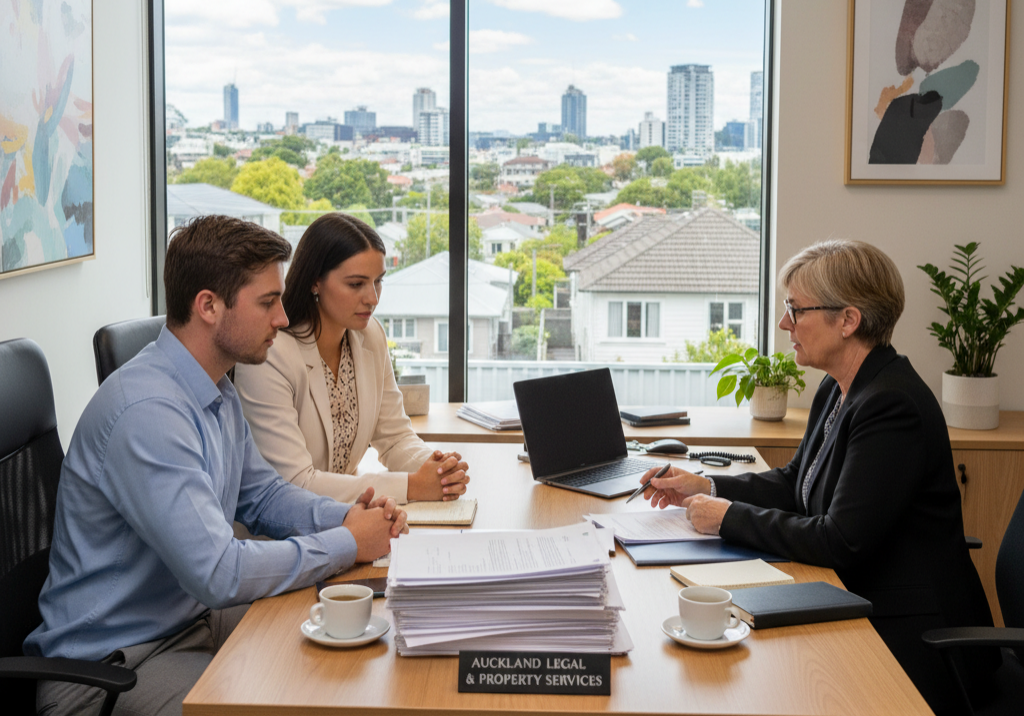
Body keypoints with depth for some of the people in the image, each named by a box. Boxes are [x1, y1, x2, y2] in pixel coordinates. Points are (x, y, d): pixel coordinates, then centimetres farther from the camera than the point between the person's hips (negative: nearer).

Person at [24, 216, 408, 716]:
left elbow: (261, 493, 20)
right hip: (108, 663, -10)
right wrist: (347, 544, -19)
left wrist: (346, 517, -1)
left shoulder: (217, 392, 6)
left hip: (194, 616, 10)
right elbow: (219, 574, -32)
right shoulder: (147, 412, -28)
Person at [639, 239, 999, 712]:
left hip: (910, 636, -8)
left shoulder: (892, 405, -23)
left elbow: (840, 542, -25)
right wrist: (706, 487, 7)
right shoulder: (839, 389, 8)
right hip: (860, 606, 9)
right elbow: (796, 483, 20)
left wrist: (730, 518, -16)